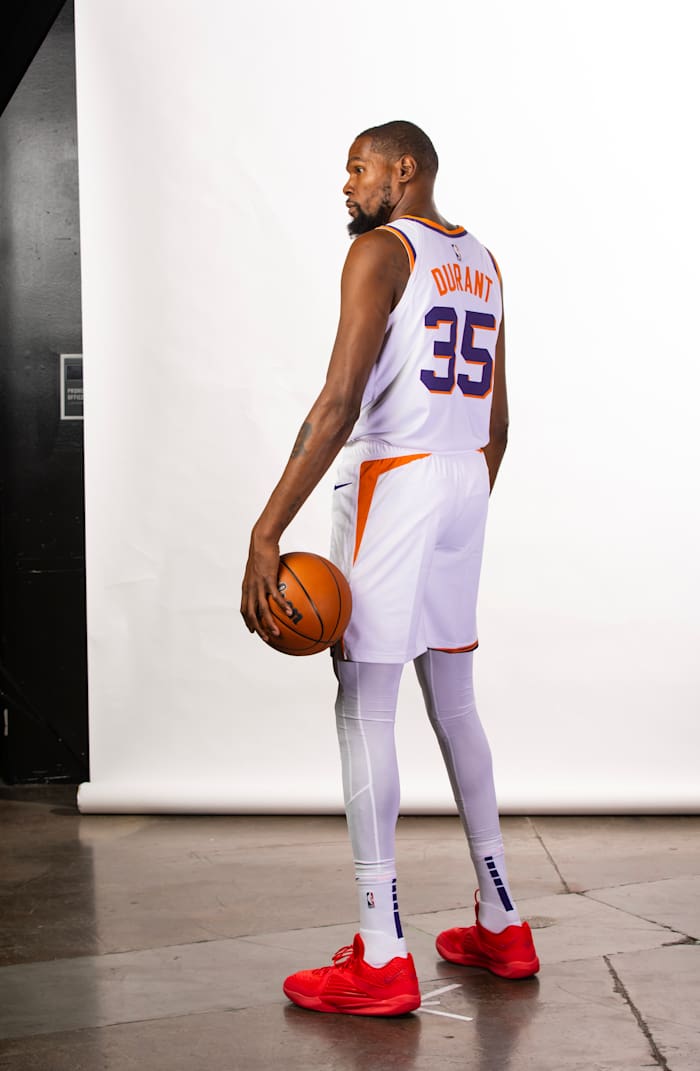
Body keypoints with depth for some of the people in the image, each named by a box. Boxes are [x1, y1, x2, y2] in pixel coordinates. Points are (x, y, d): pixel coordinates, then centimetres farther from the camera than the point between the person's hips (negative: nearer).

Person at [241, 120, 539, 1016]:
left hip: (392, 482, -8)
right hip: (465, 483, 8)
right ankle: (500, 926, 22)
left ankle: (380, 960, -3)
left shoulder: (380, 250, -8)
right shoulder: (480, 262, 17)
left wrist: (267, 533, -22)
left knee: (364, 710, -4)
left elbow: (341, 401, -19)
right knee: (454, 703, 16)